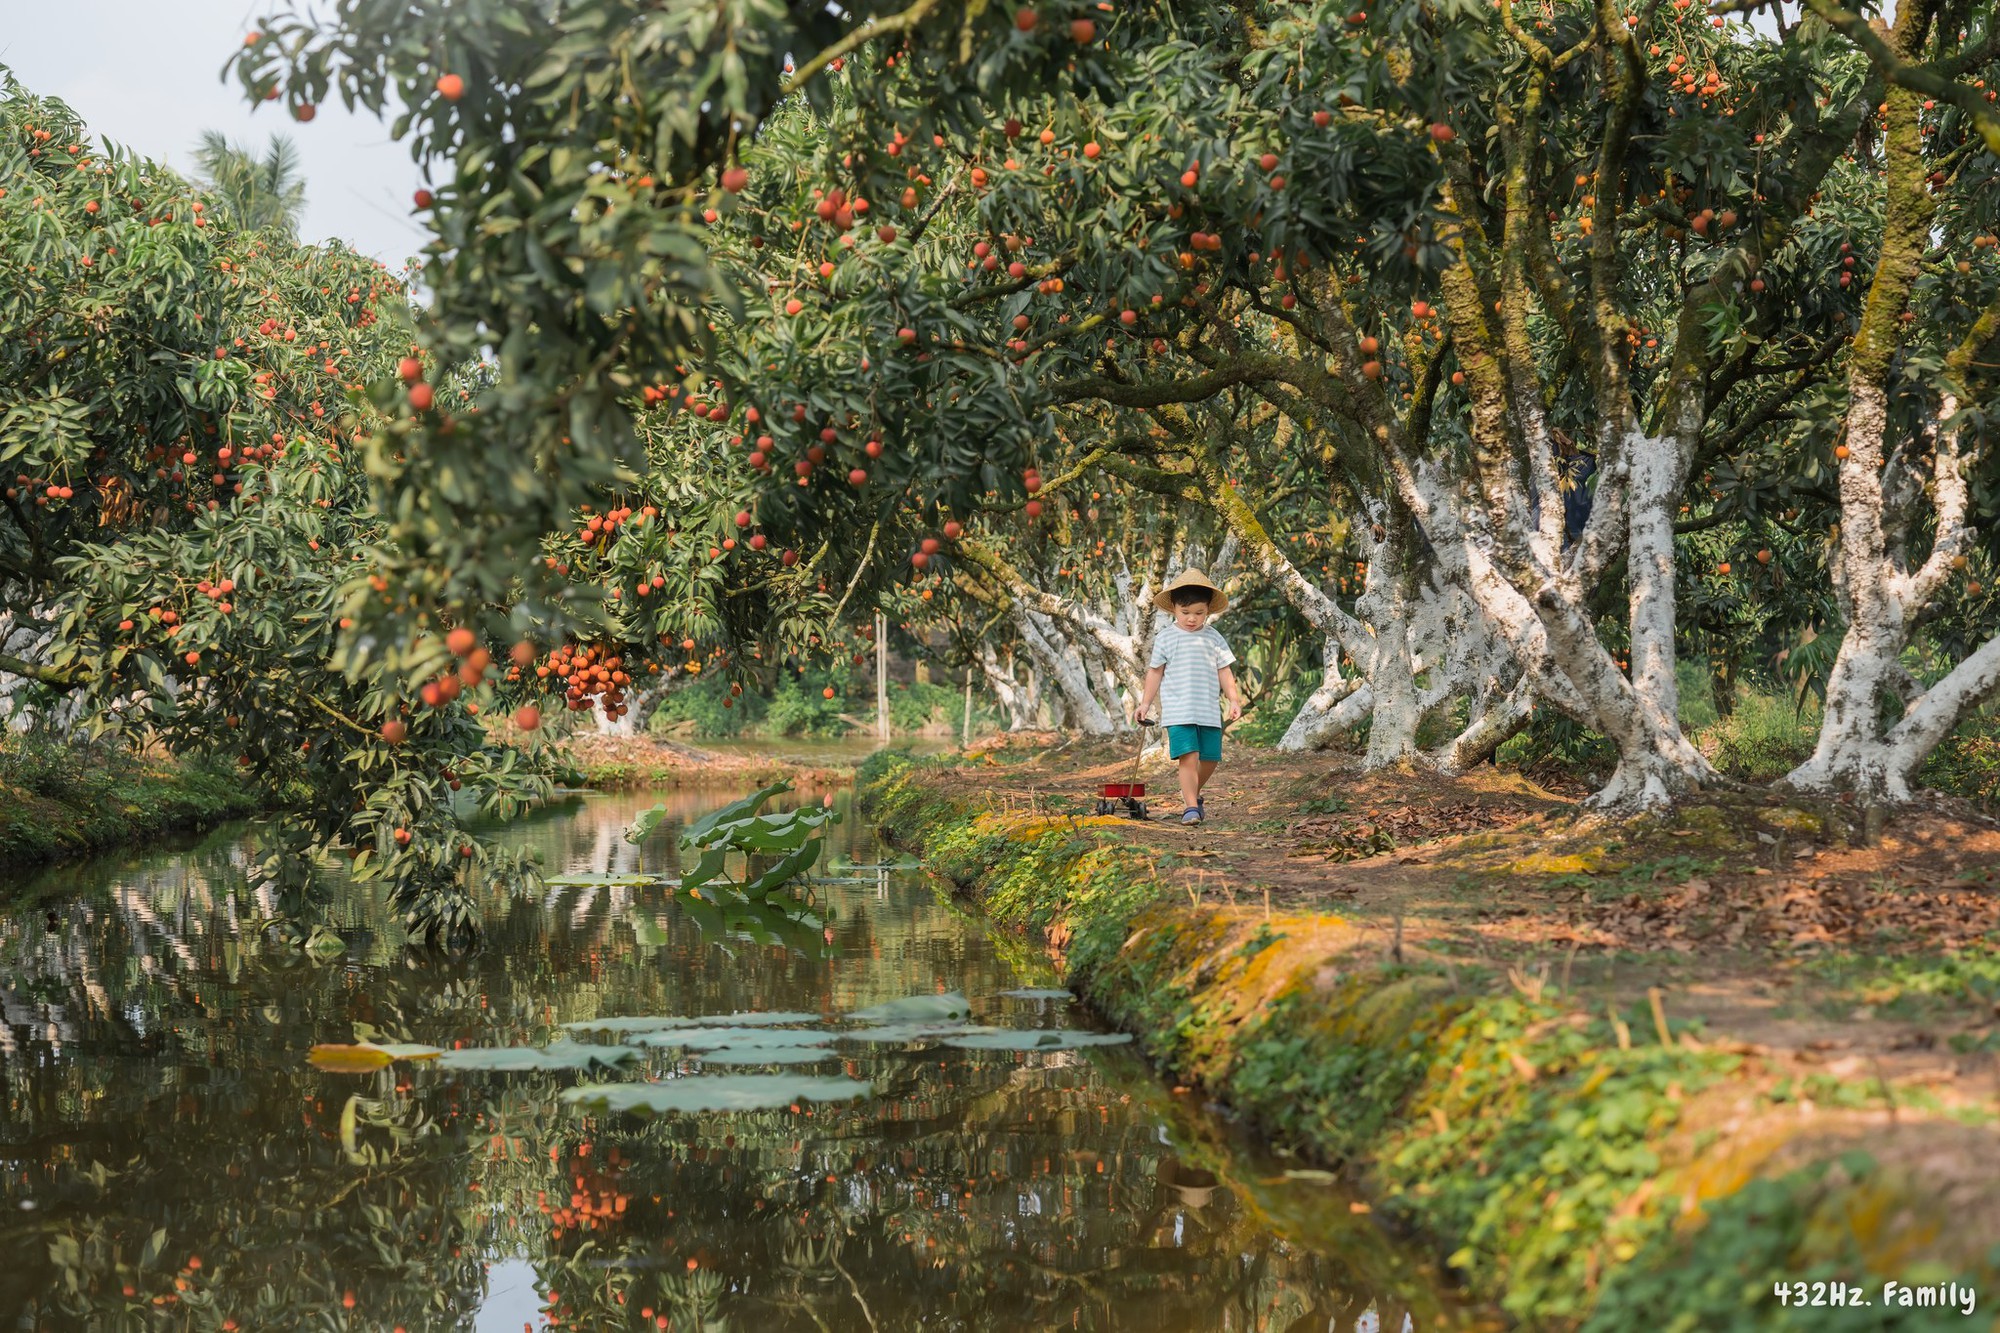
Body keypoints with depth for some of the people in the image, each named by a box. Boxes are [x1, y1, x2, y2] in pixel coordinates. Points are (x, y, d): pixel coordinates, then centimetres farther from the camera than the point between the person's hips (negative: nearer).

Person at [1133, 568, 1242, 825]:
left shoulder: (1214, 639, 8)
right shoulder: (1165, 638, 3)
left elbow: (1224, 672, 13)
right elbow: (1155, 672, 10)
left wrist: (1234, 700, 6)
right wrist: (1146, 703, 10)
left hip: (1209, 711, 3)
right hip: (1178, 711, -3)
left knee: (1210, 758, 6)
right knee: (1188, 756, -15)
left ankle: (1192, 793, 32)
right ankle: (1191, 807, -11)